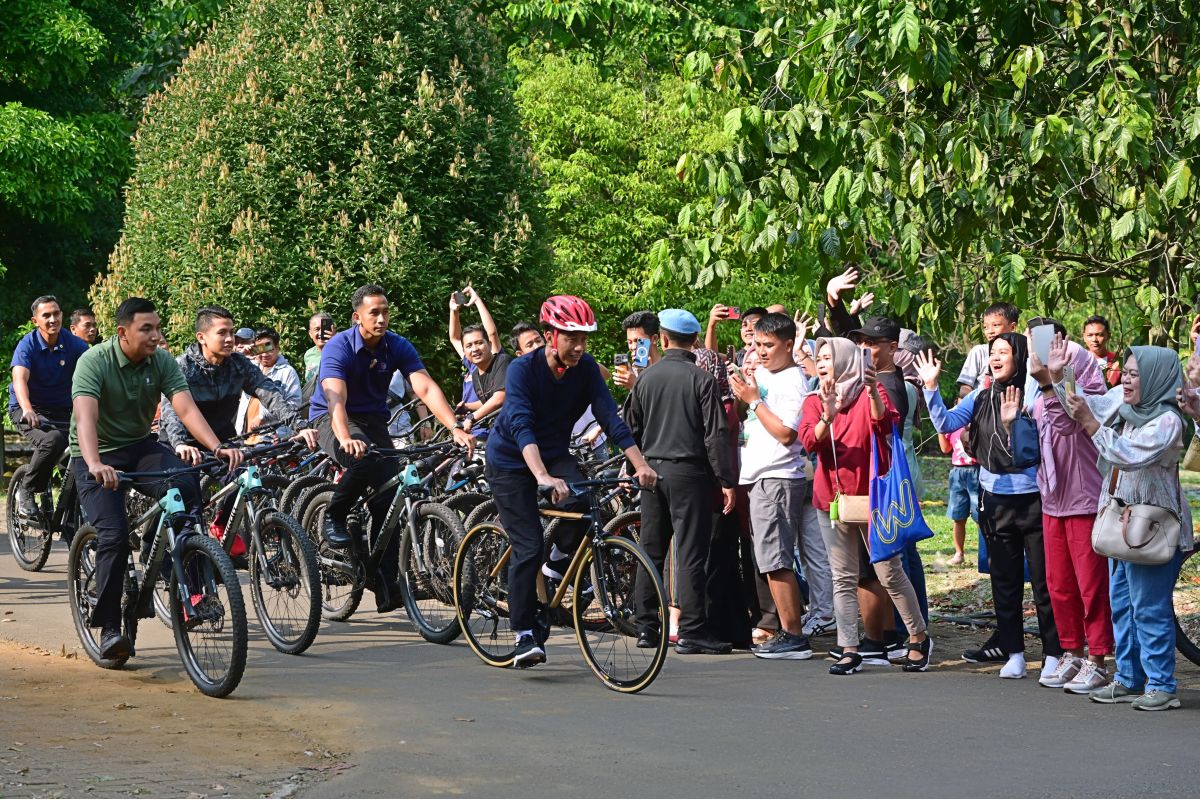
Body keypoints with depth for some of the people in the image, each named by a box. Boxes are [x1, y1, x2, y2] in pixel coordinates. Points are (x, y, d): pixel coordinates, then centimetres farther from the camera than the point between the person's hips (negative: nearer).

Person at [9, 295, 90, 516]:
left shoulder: (75, 344, -6)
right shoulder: (27, 345, -13)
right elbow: (20, 380, -29)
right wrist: (27, 410, -48)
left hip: (62, 410, 4)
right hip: (29, 410, -4)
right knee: (52, 439, -34)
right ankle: (26, 491, -12)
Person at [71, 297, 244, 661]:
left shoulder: (163, 362, -7)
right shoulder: (94, 361, -19)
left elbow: (186, 408, -19)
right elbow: (85, 416, -34)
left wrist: (217, 447, -37)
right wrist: (95, 464, -52)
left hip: (140, 447, 3)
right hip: (99, 457, -3)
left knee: (186, 485, -28)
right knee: (114, 535, -20)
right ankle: (108, 629, -7)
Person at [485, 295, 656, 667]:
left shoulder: (586, 369, -11)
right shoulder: (523, 369, -24)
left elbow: (611, 418, -17)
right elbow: (521, 427, -36)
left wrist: (641, 465, -30)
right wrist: (544, 478, -51)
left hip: (555, 454, 4)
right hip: (511, 461, -4)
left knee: (581, 501, -28)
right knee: (528, 547, -14)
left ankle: (559, 561, 2)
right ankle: (524, 634, -4)